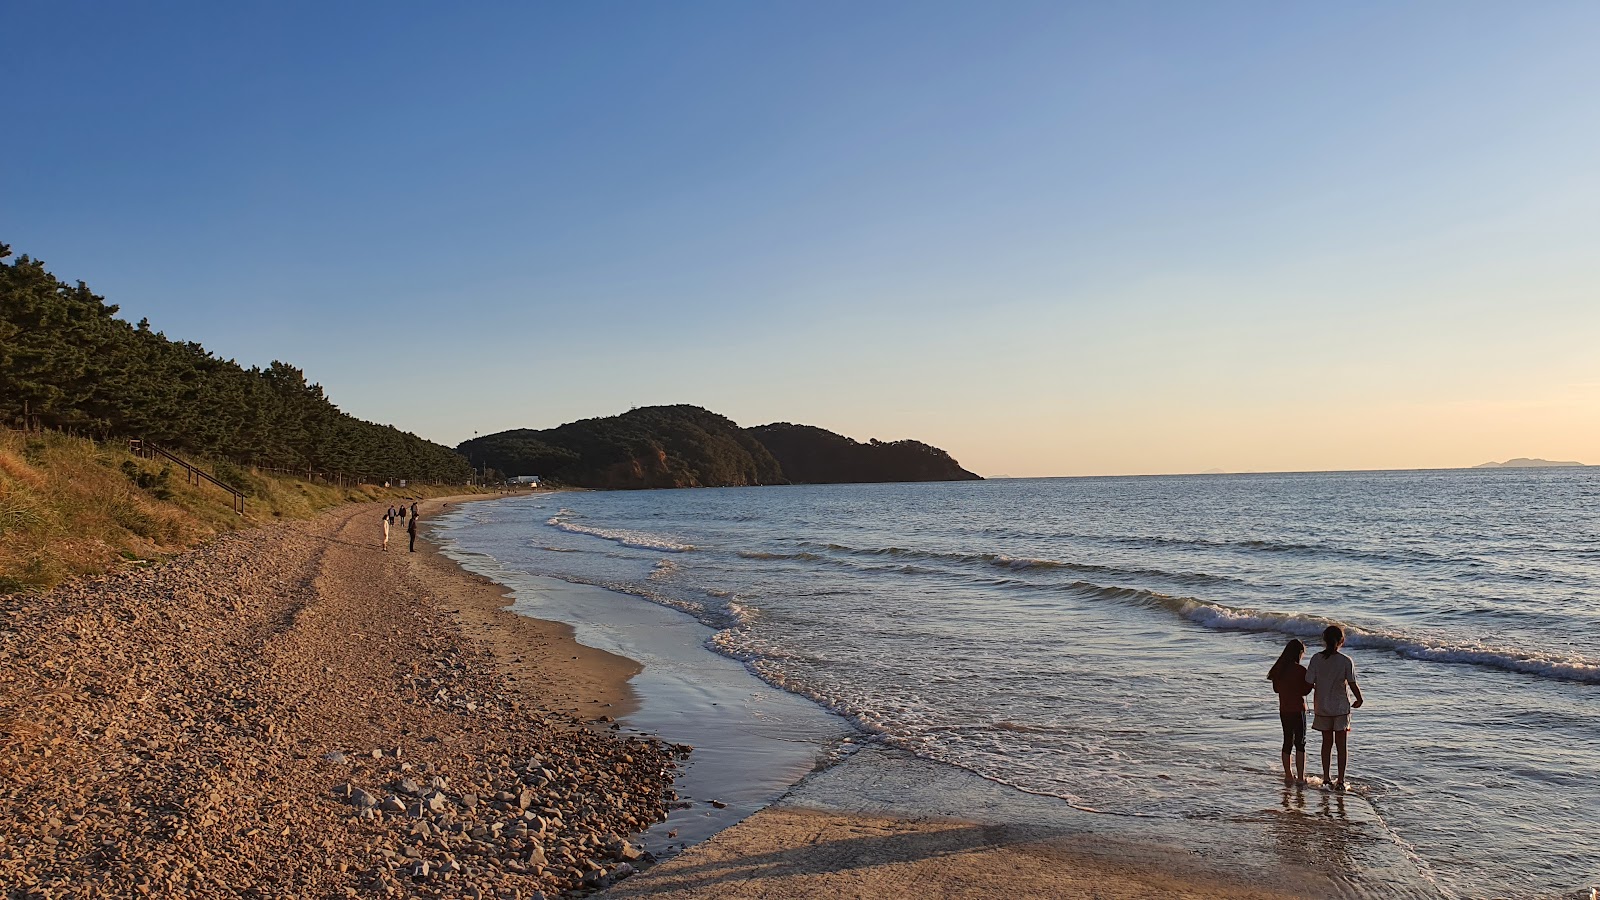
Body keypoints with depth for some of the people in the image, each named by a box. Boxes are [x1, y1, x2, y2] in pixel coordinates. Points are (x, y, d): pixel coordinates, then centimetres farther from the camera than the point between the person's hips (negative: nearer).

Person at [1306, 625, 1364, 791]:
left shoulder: (1316, 658, -8)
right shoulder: (1346, 661, -13)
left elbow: (1309, 683, -7)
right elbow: (1353, 685, -12)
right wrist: (1359, 700, 8)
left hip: (1322, 707, 2)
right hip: (1341, 707, -2)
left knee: (1327, 742, 16)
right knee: (1342, 744, 8)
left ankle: (1326, 778, 20)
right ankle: (1340, 780, 6)